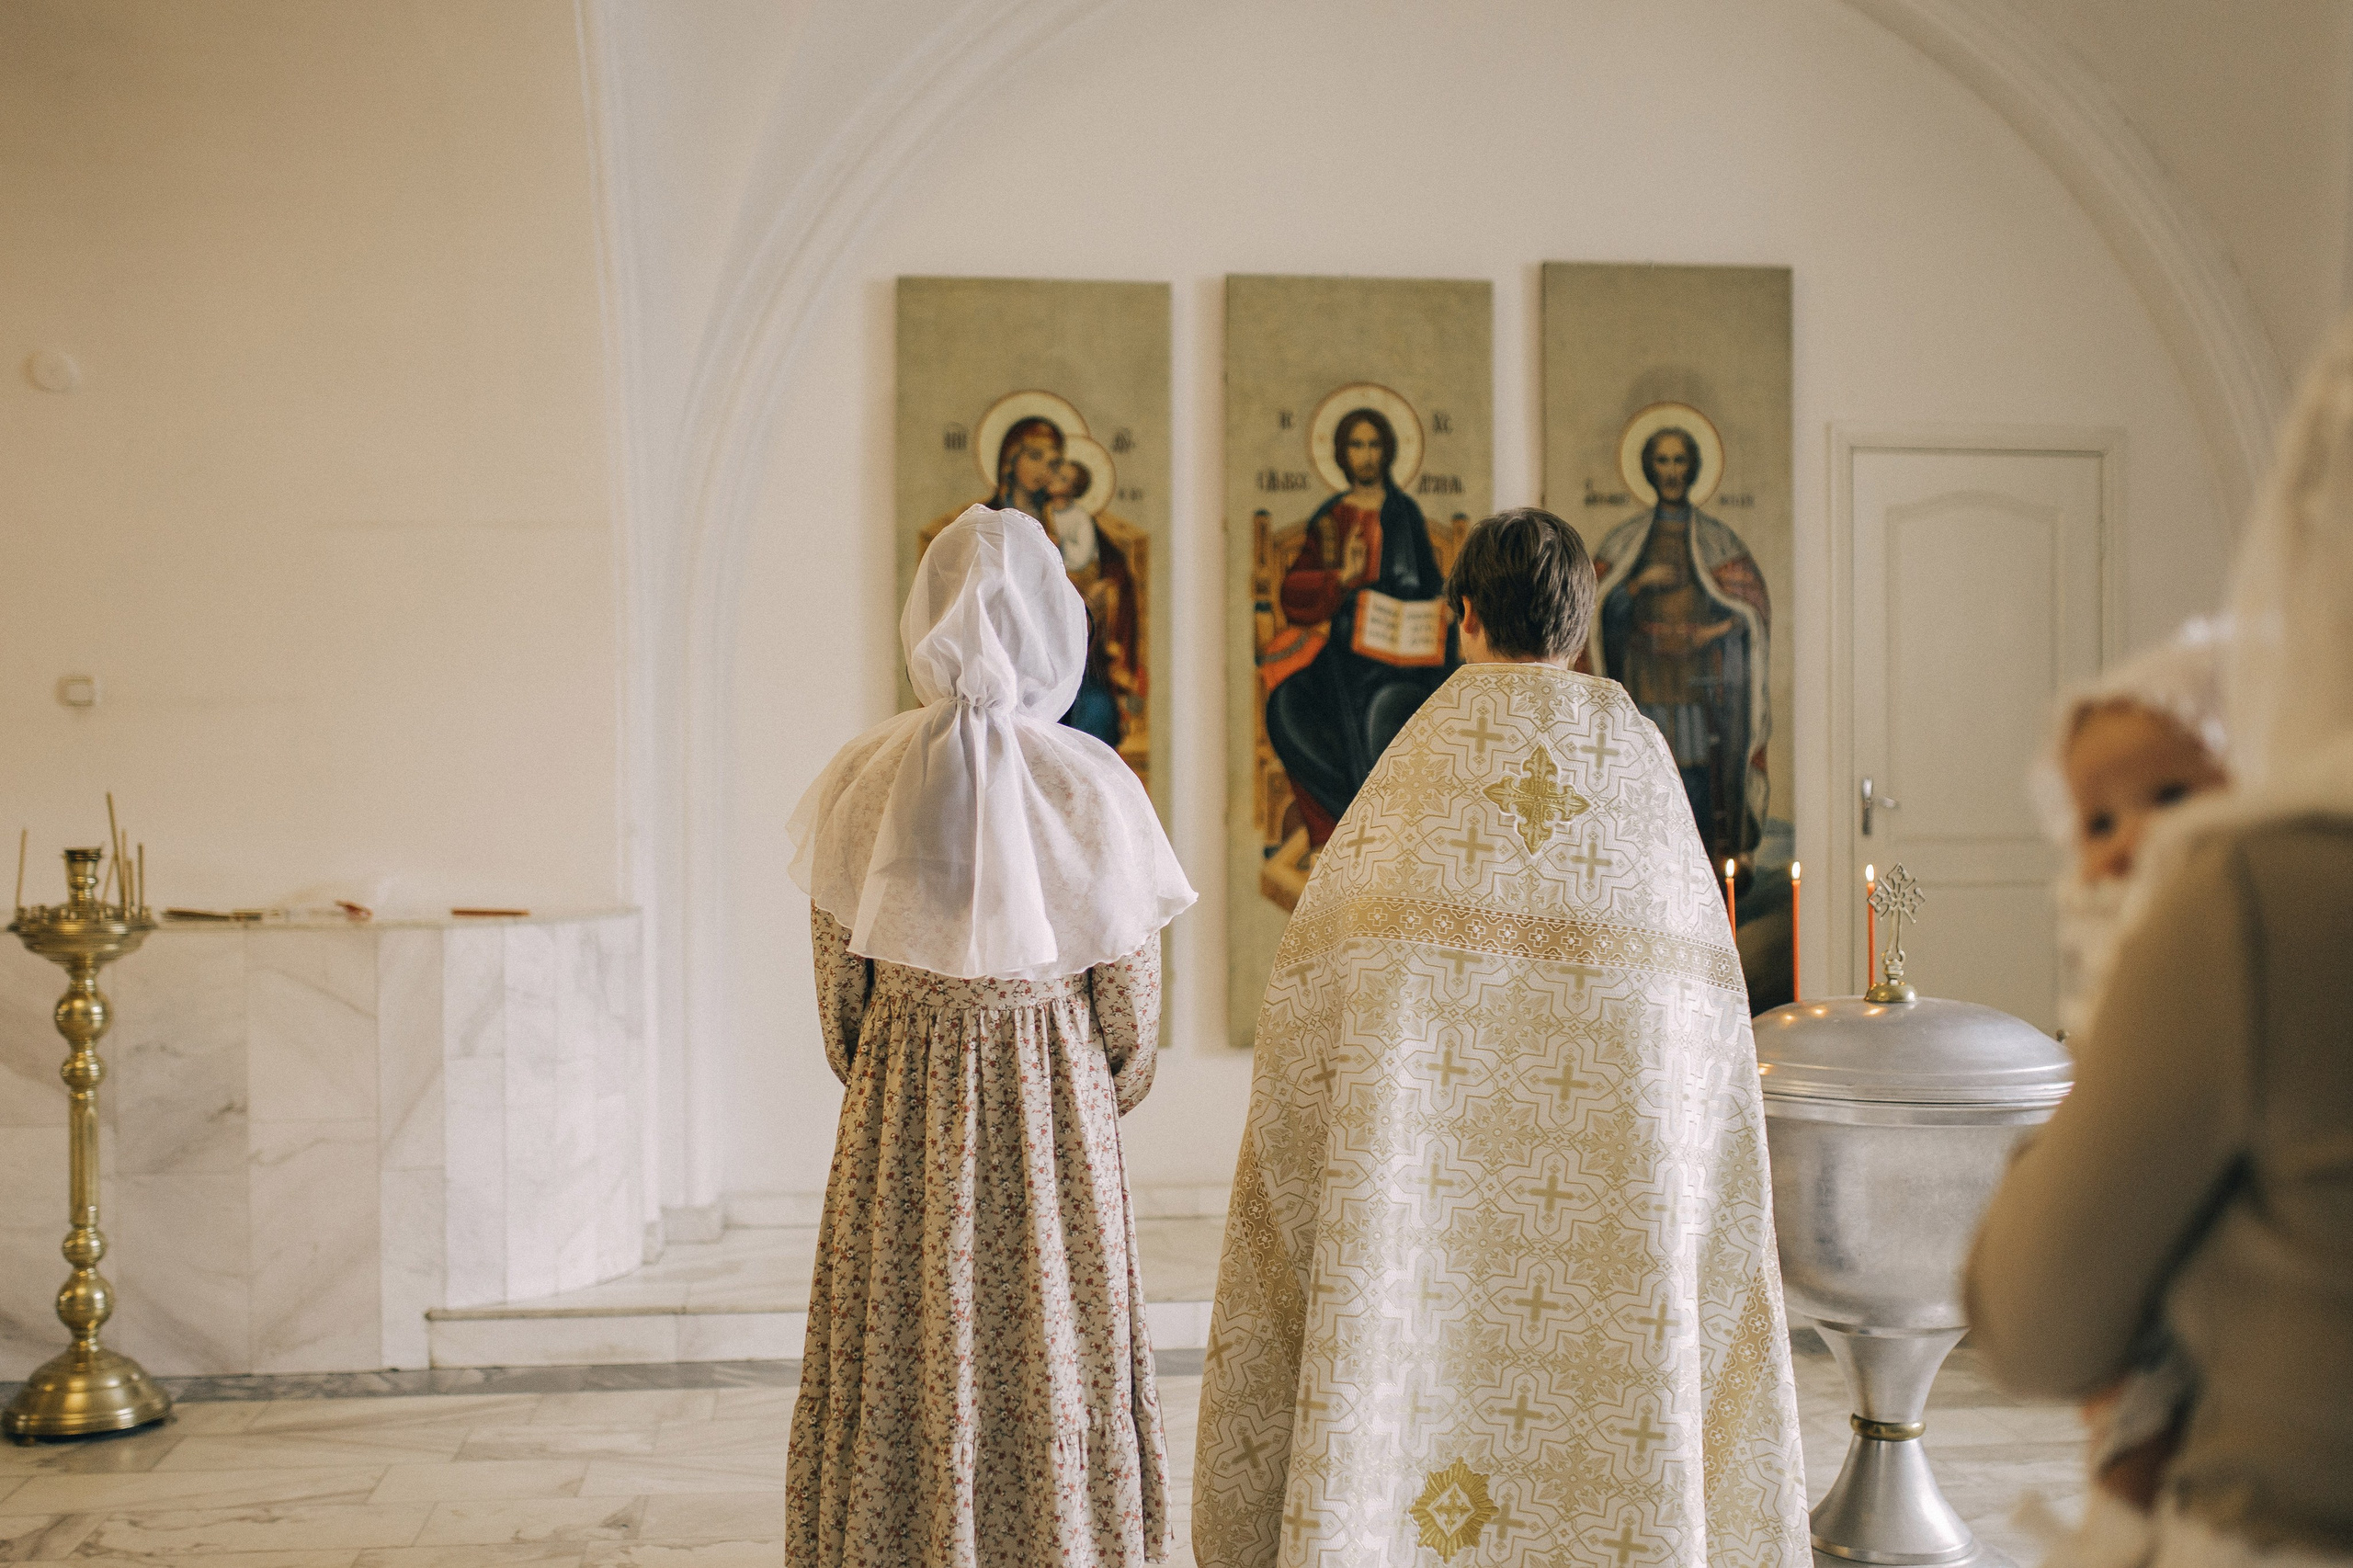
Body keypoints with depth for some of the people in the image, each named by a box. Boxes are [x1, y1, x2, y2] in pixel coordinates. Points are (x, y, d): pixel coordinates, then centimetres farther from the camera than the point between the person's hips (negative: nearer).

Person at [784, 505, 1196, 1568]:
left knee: (894, 1385, 13)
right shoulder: (1093, 786, -13)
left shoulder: (862, 781, -8)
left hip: (897, 1127, 2)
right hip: (1057, 1118, -1)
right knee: (1058, 1374, 12)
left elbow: (839, 977, 1)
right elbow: (1131, 991, -4)